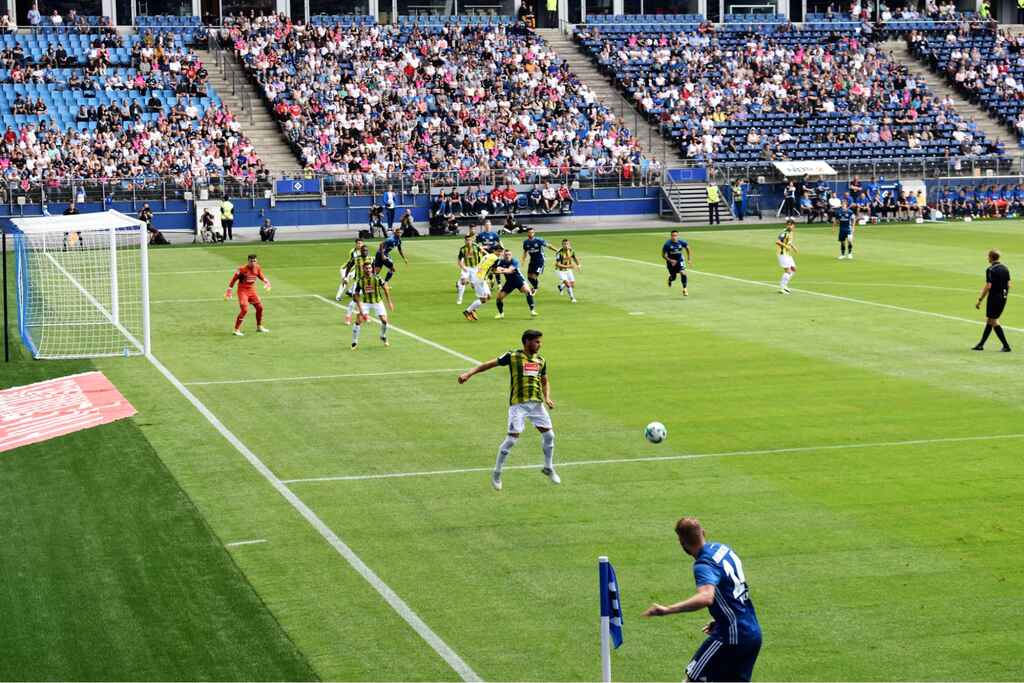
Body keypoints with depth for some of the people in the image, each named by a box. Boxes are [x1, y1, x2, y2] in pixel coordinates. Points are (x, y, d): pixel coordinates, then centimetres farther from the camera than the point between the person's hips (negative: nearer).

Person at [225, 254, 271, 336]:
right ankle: (237, 330, -14)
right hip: (243, 291, -6)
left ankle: (259, 327, 29)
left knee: (260, 307, 8)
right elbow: (234, 279, -11)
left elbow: (261, 276, 14)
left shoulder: (257, 268, 0)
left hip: (252, 291, 6)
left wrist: (266, 282, -6)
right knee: (244, 309, -19)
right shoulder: (242, 269, -16)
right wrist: (229, 290, -13)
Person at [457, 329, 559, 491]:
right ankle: (496, 473, 5)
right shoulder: (513, 356, -5)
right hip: (518, 404, -5)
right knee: (512, 438, -10)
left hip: (537, 403, 5)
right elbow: (489, 364, -4)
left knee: (549, 435, 4)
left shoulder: (541, 360, 10)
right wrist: (469, 374, -12)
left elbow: (545, 381, 22)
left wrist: (547, 397, 4)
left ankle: (548, 469, 27)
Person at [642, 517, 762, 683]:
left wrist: (668, 610, -47)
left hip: (732, 637, -9)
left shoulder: (704, 565, -21)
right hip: (753, 633, 9)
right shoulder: (724, 549, 7)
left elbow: (706, 597, -41)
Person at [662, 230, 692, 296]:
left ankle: (684, 289, -4)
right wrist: (670, 260, -28)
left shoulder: (681, 242, -16)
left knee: (683, 273, -21)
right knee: (673, 277, 9)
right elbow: (663, 255, -15)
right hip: (671, 261, -1)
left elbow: (687, 247, 8)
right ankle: (670, 279, 50)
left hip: (680, 260, 1)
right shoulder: (667, 244, -22)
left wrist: (689, 256, 13)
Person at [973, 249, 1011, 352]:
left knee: (993, 321, 1)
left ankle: (1006, 346, -4)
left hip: (994, 297, -8)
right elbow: (1008, 285, 8)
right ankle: (981, 344, 21)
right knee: (989, 320, 16)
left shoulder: (990, 270, -15)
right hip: (1003, 298, 8)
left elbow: (988, 286, -19)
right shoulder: (1005, 269, 7)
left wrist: (980, 300, -15)